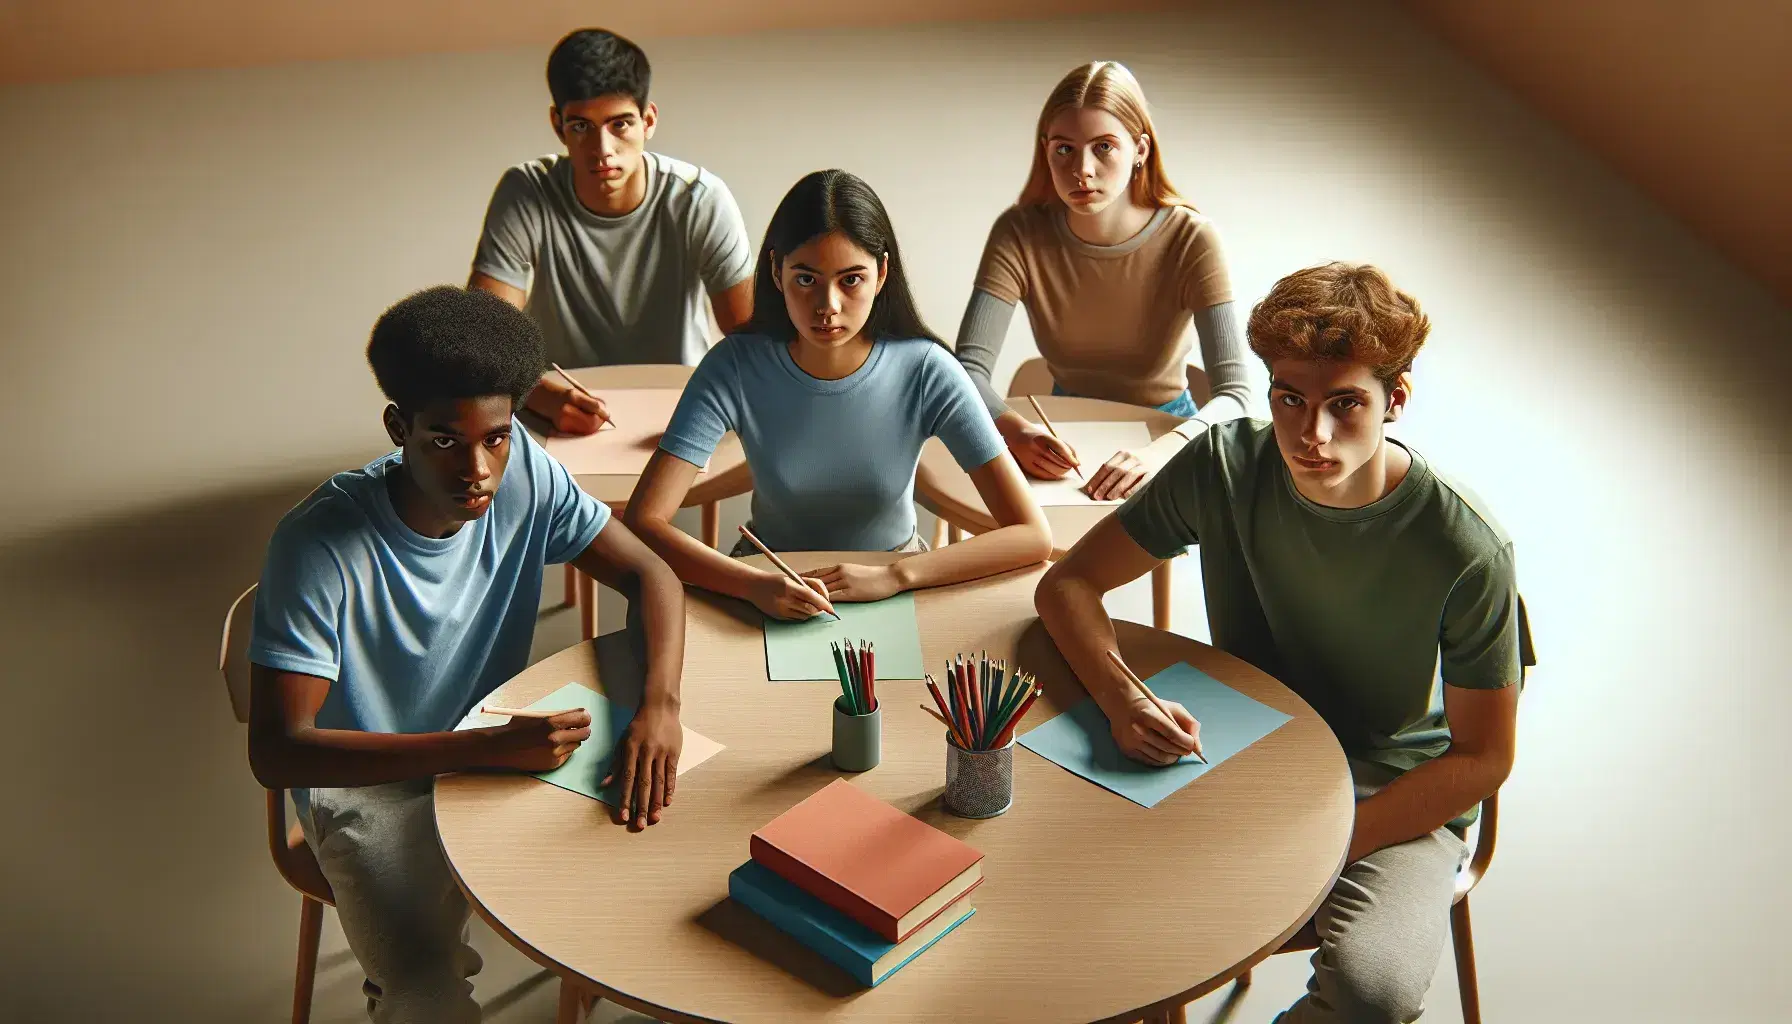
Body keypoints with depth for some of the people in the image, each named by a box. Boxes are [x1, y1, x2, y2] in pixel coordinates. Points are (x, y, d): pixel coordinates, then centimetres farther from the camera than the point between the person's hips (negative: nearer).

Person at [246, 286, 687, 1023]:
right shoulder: (320, 545, -28)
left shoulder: (522, 471, -14)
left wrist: (659, 704, -28)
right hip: (368, 779, -5)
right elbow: (275, 752, -29)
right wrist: (485, 748, -36)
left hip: (497, 742, 5)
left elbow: (650, 576, -7)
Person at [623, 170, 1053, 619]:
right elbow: (640, 523, -23)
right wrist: (755, 584, -38)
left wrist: (894, 576, -31)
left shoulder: (926, 372, -18)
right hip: (772, 586, -1)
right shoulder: (735, 368, -17)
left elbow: (1032, 536, -20)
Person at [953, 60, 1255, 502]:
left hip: (1164, 428, -1)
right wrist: (1016, 430, -42)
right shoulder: (1019, 234, -13)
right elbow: (968, 368, -20)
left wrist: (1161, 450, -46)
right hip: (1062, 436, 1)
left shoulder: (1191, 239, -18)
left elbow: (1234, 395, -25)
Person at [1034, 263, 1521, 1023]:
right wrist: (1121, 698, -27)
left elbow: (1482, 758, -11)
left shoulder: (1466, 551, -20)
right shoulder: (1225, 468, -12)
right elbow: (1068, 583, -6)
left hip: (1397, 795, -2)